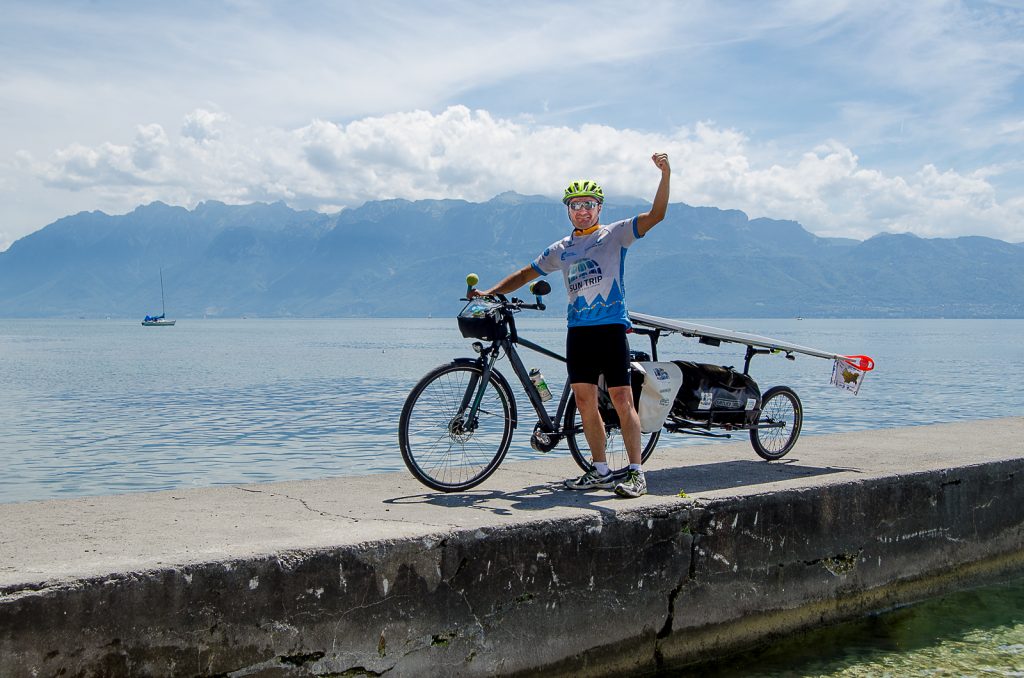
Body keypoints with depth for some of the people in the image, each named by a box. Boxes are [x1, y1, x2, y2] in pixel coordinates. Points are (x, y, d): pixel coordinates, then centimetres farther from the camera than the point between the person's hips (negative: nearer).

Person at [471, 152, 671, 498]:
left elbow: (656, 214, -8)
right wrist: (490, 292, 15)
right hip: (578, 330, 5)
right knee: (585, 401, 3)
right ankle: (601, 471, 13)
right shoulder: (561, 249, 16)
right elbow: (526, 274, 24)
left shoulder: (615, 234, 4)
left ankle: (636, 473, -4)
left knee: (622, 399, -7)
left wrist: (665, 176, -21)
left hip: (611, 327, -5)